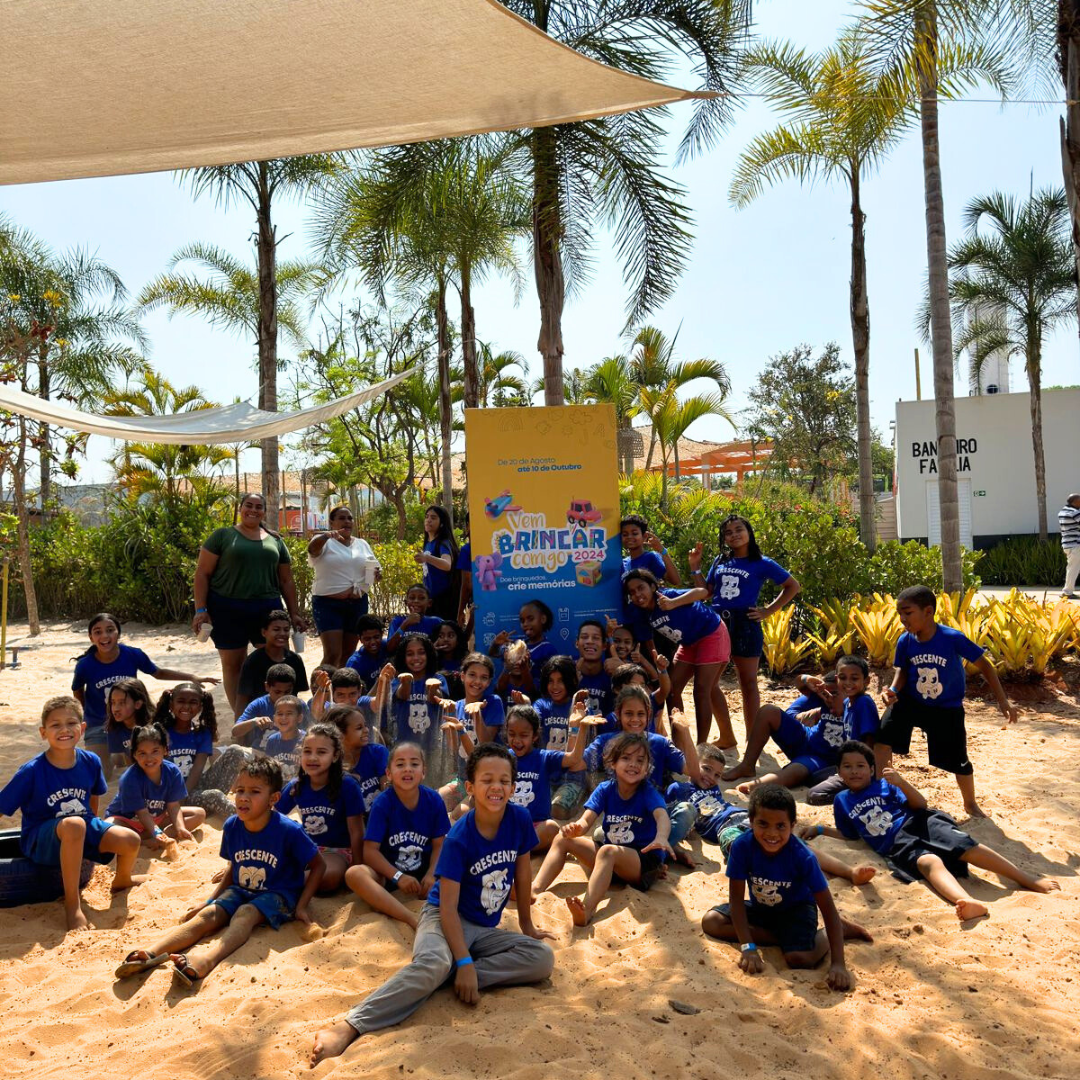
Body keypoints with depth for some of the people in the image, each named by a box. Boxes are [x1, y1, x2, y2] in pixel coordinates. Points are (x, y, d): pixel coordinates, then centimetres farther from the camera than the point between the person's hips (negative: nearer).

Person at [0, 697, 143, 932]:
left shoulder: (91, 762, -7)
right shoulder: (31, 771, -19)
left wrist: (95, 834, 22)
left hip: (81, 831, 5)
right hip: (40, 840, -5)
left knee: (130, 840, -15)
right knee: (73, 825, -38)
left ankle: (122, 879, 23)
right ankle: (72, 903, -24)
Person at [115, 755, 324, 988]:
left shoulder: (288, 830, -19)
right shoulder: (232, 826, -5)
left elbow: (318, 866, -8)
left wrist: (301, 906, -11)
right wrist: (210, 900, 10)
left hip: (277, 895, -6)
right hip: (240, 890, 6)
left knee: (245, 913, -35)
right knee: (208, 915, -22)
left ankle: (205, 961, -60)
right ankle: (150, 954, -40)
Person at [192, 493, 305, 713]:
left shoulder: (275, 541, 14)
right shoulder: (223, 536, 4)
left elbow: (286, 580, 18)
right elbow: (202, 573, 1)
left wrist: (294, 613, 14)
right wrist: (200, 609, -8)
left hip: (267, 609, 2)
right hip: (228, 610, -2)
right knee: (232, 664, 3)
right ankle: (241, 717, 12)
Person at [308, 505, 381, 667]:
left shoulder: (362, 544, 13)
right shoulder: (324, 542, -2)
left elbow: (375, 569, 17)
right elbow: (312, 548, -25)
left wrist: (375, 574, -7)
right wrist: (326, 536, -46)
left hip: (357, 604, 5)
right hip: (328, 604, -5)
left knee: (348, 654, 11)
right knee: (333, 655, -14)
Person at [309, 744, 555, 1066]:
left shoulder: (519, 819, -9)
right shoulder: (458, 838, -20)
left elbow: (523, 873, 5)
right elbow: (448, 904, -21)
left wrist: (527, 925, 15)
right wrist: (464, 962, -27)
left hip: (484, 928, 5)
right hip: (443, 918, -5)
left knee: (544, 958, -17)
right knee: (434, 964, -38)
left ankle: (456, 978, -19)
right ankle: (349, 1027, -40)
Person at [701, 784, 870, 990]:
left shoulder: (803, 856, -31)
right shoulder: (742, 846, -28)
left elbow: (828, 908, -27)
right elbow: (736, 898, -21)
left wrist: (838, 964, -35)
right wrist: (747, 947, -29)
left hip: (796, 908, -3)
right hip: (760, 907, 4)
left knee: (799, 957, -31)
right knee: (711, 921, -17)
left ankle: (841, 929, 0)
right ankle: (784, 937, -10)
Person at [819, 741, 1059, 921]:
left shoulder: (884, 785, 14)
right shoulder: (841, 801, 18)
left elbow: (920, 804, 5)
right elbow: (848, 836, 24)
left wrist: (901, 782, -13)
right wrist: (821, 829, 9)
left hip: (916, 823, 2)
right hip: (898, 844, -2)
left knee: (966, 846, -23)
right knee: (930, 862, -35)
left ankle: (1030, 880, -13)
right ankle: (970, 903, -66)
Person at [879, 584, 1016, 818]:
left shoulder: (953, 638, -26)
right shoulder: (905, 642, -17)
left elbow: (983, 665, -15)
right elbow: (901, 671, -2)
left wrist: (1002, 701, -13)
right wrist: (893, 690, -24)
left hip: (947, 709, -2)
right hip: (911, 701, 2)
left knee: (958, 761, 8)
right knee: (883, 737, -16)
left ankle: (970, 804, 38)